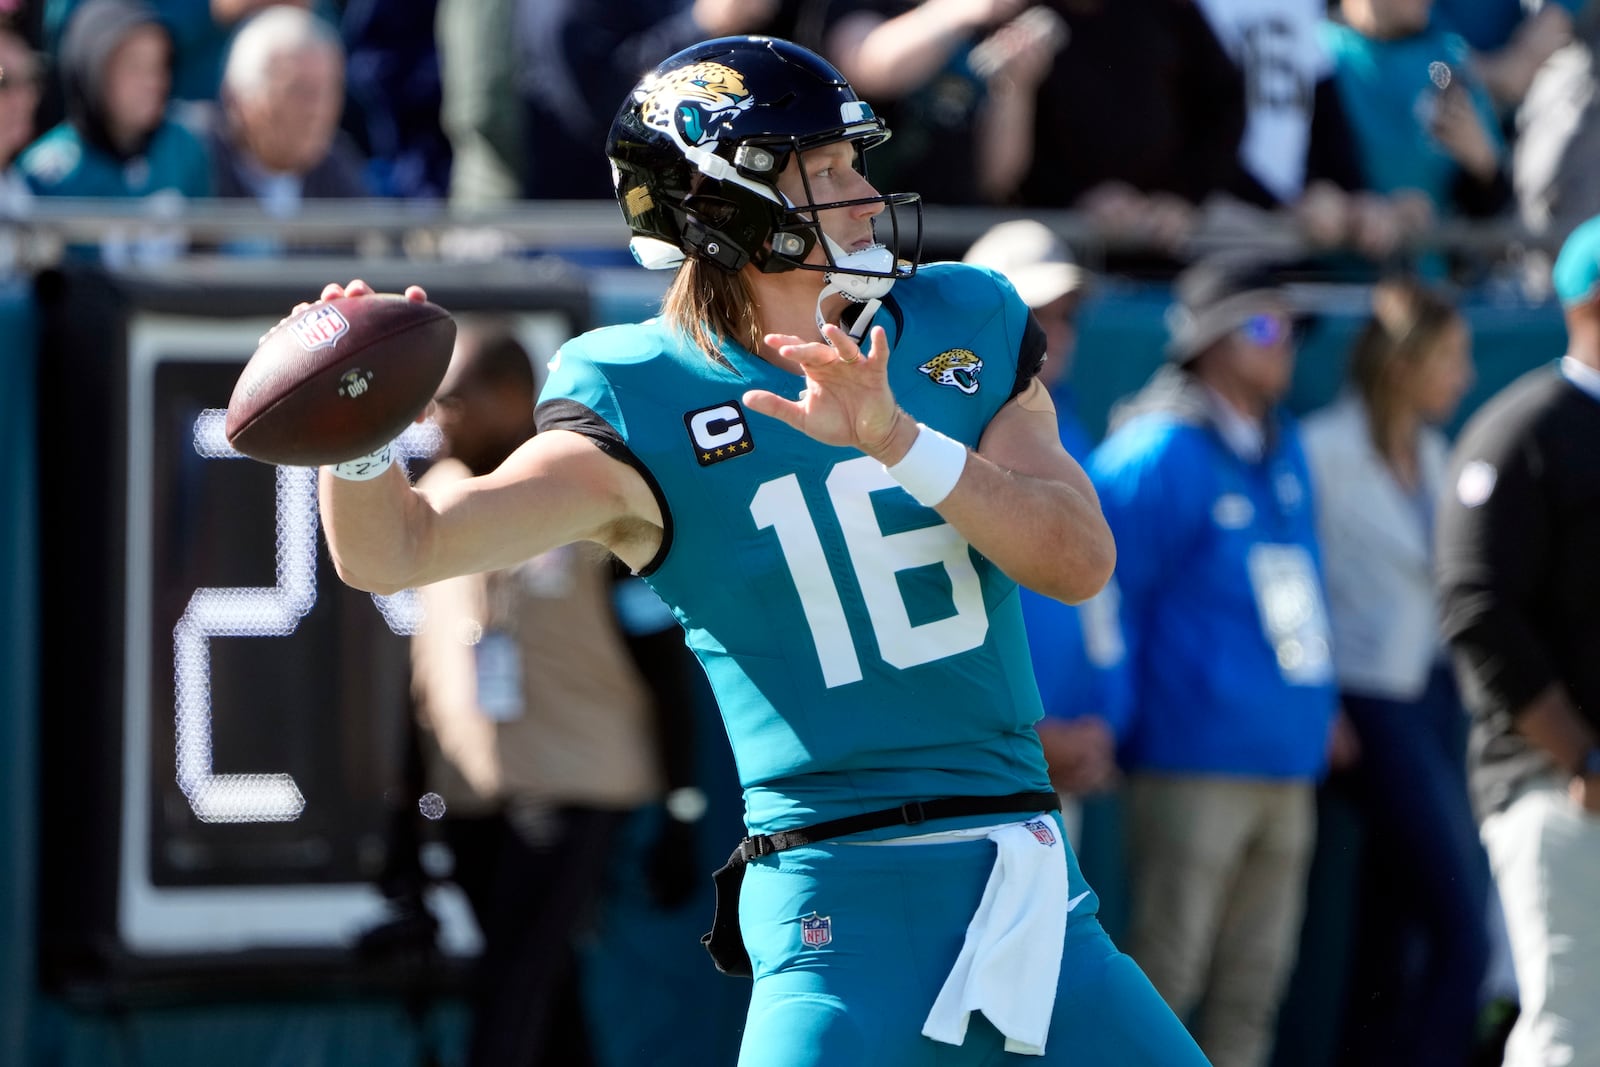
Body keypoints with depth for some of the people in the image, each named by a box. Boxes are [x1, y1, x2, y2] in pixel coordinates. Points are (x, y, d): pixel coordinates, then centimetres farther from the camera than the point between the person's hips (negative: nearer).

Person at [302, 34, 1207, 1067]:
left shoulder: (966, 325, 8)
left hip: (1031, 891, 5)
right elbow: (397, 549, -15)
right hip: (842, 901, -5)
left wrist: (899, 443, -19)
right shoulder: (646, 407, -5)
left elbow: (1080, 560, -5)